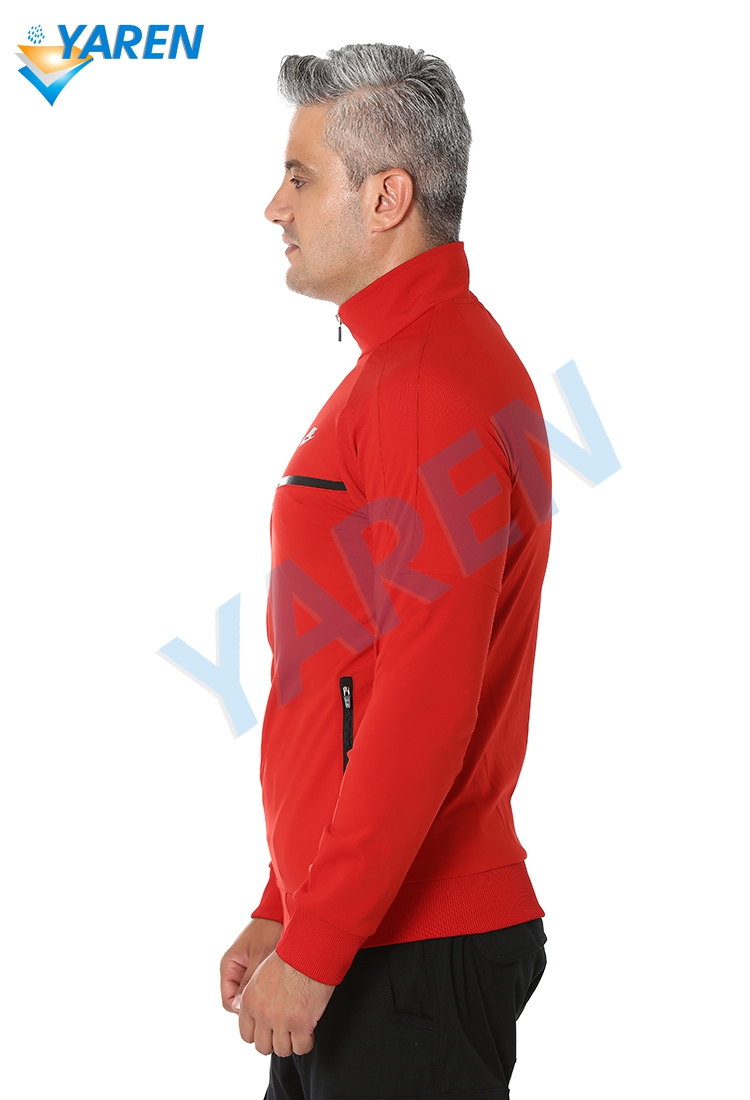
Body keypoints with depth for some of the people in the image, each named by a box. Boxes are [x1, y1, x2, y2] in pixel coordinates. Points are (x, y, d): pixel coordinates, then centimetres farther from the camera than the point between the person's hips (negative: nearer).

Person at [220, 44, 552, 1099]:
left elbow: (426, 710, -23)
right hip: (358, 936, 10)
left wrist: (313, 949, -20)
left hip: (414, 960, -10)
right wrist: (281, 915, 18)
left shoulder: (440, 388, -17)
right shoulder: (390, 371, 16)